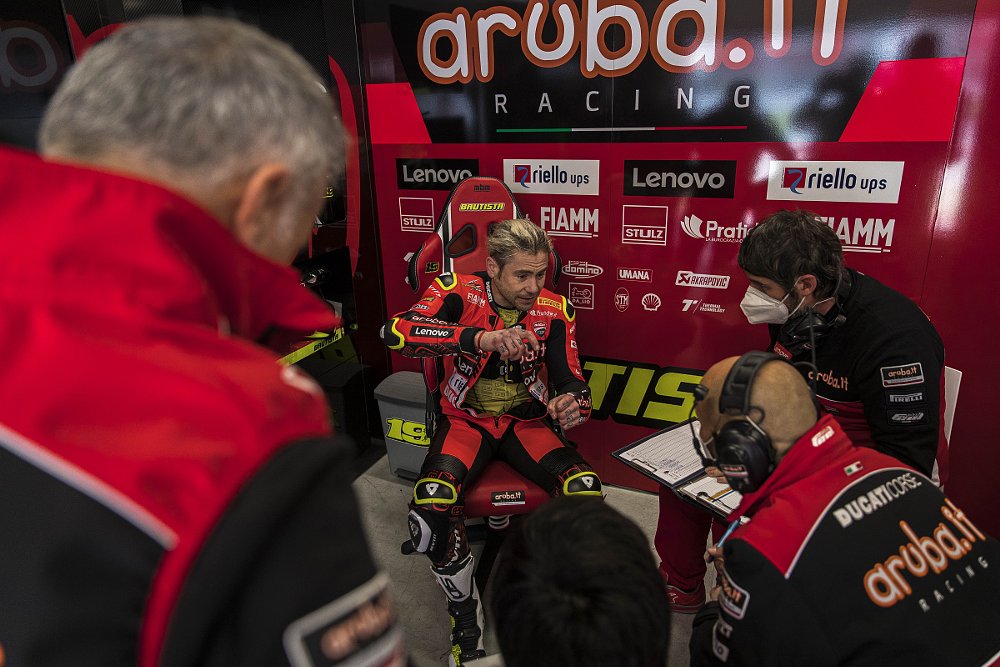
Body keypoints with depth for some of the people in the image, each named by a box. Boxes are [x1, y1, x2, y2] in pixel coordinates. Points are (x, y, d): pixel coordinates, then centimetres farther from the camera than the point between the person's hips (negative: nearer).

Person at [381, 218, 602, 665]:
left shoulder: (554, 310, -5)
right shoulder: (459, 293, -14)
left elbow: (571, 380, -1)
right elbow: (396, 332, -32)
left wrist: (571, 404, -27)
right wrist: (482, 337, -44)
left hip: (526, 420, 2)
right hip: (467, 418, -2)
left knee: (585, 489, -24)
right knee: (432, 502, -30)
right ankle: (465, 614, -2)